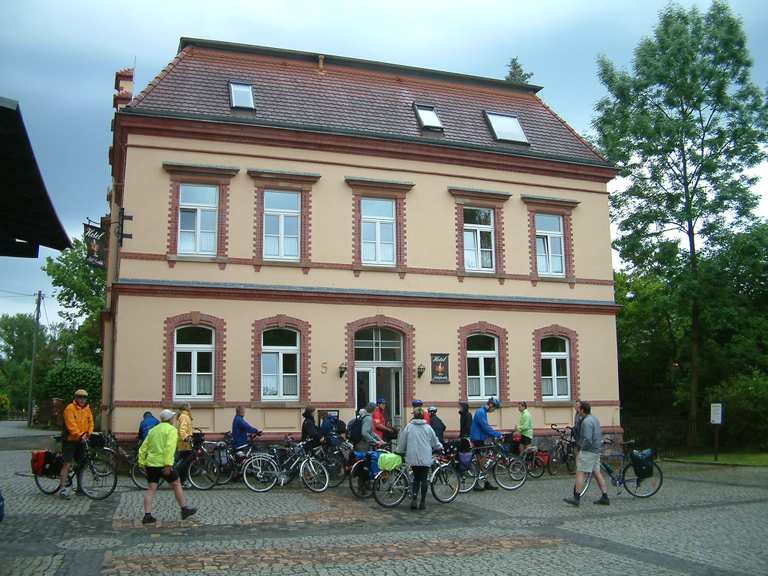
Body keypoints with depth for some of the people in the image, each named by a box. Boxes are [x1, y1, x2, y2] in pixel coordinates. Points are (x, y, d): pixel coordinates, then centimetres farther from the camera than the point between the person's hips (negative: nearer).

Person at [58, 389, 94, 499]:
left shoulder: (87, 409, 10)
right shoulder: (70, 408, -11)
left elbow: (90, 422, 8)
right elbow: (71, 425, -20)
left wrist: (89, 434, -9)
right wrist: (80, 435, -28)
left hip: (81, 441, 6)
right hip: (70, 440, -6)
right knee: (67, 463, -10)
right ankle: (62, 488, -8)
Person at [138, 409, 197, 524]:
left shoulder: (153, 430, 17)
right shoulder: (171, 429, -5)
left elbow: (143, 448, 14)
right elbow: (169, 447, -19)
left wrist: (142, 462, 15)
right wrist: (168, 464, -23)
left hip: (150, 463, 6)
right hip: (163, 464, -6)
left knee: (151, 489, 8)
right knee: (177, 484, 8)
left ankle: (147, 515, 2)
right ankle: (184, 510, 14)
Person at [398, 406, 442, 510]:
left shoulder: (409, 427, -1)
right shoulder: (428, 427, -1)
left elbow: (402, 442, 5)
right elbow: (435, 442, 9)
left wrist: (400, 451, 24)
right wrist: (440, 447, 30)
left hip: (413, 458, 1)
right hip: (425, 458, -1)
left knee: (416, 478, 14)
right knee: (424, 479, 8)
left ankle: (413, 499, 0)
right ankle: (422, 502, 9)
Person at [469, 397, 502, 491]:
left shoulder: (483, 412, 15)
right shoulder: (481, 412, -17)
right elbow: (486, 427, -23)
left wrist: (496, 434, 13)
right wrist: (497, 434, -19)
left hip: (481, 439, 10)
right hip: (478, 439, -10)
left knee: (482, 462, 11)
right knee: (481, 461, -4)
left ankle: (487, 483, 15)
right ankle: (476, 483, 2)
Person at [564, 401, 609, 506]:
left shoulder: (586, 421, -17)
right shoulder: (594, 419, 15)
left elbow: (587, 439, -24)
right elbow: (600, 434, 24)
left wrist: (580, 452, -15)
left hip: (588, 451, -10)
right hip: (596, 450, 10)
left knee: (580, 473, -8)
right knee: (597, 473, 13)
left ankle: (576, 498, -10)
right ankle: (605, 497, 13)